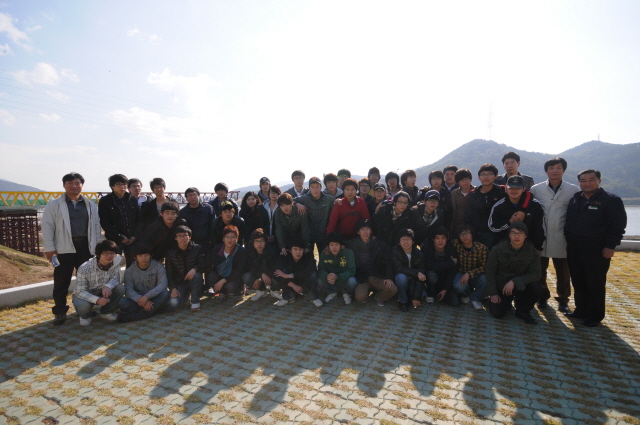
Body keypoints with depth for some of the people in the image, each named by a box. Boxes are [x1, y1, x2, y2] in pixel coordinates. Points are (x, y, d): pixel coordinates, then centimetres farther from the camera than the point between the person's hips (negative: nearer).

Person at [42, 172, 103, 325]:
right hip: (64, 248, -3)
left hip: (86, 247, 3)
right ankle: (60, 312, 15)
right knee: (62, 281, 3)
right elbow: (47, 226, -1)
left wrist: (98, 246, 4)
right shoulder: (54, 205, 2)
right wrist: (49, 248, -8)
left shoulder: (91, 205, 10)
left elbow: (96, 227, 9)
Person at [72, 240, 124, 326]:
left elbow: (115, 278, -13)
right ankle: (85, 315, 6)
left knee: (120, 288, -25)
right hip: (84, 295, -3)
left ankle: (106, 312, 3)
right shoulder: (84, 268, -28)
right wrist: (97, 299, -43)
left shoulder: (117, 260, -21)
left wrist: (108, 286, -37)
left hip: (103, 293, 3)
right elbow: (80, 292, -25)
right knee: (83, 306, -35)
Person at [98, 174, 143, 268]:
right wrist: (120, 237, -9)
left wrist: (135, 236, -7)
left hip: (132, 239, 2)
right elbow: (104, 223, -4)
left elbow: (139, 220, 6)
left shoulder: (133, 200, 8)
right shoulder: (105, 201, 1)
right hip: (114, 240, -2)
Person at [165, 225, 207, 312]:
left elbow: (204, 266, -13)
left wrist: (195, 269, -34)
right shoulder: (171, 253, 2)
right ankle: (186, 295, 11)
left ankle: (195, 302, -14)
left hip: (194, 282, -1)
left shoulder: (198, 249, -6)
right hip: (180, 284, 1)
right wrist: (173, 288, -12)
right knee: (172, 304, -24)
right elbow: (169, 273, 1)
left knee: (197, 275, -37)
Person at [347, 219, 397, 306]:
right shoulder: (352, 245, 1)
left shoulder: (380, 243, 3)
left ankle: (378, 296, 10)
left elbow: (388, 262, 3)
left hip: (378, 278, 2)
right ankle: (366, 295, 11)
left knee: (393, 289, -25)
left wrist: (389, 278, -10)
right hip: (361, 279, -1)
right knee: (360, 297, -30)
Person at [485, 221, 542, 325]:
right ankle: (507, 301, 21)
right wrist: (493, 293, -12)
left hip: (521, 285, 1)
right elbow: (490, 271, -8)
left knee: (536, 287, -30)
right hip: (500, 286, -1)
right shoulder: (498, 249, -12)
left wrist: (514, 281, -31)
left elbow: (535, 274, -17)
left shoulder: (532, 251, -10)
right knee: (497, 313, -17)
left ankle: (523, 311, -1)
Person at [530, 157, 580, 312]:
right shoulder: (536, 189, 2)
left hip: (561, 239, 0)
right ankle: (542, 297, 27)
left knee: (563, 272, 11)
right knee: (540, 270, 9)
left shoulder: (573, 190, 0)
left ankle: (563, 299, 28)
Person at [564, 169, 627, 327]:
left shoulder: (611, 200, -6)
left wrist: (610, 246, -15)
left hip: (597, 251, -5)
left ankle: (595, 315, 17)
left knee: (595, 284, 4)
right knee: (578, 283, 13)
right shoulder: (575, 199, 11)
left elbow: (618, 226, -10)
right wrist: (568, 240, 13)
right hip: (574, 249, 6)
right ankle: (581, 310, 27)